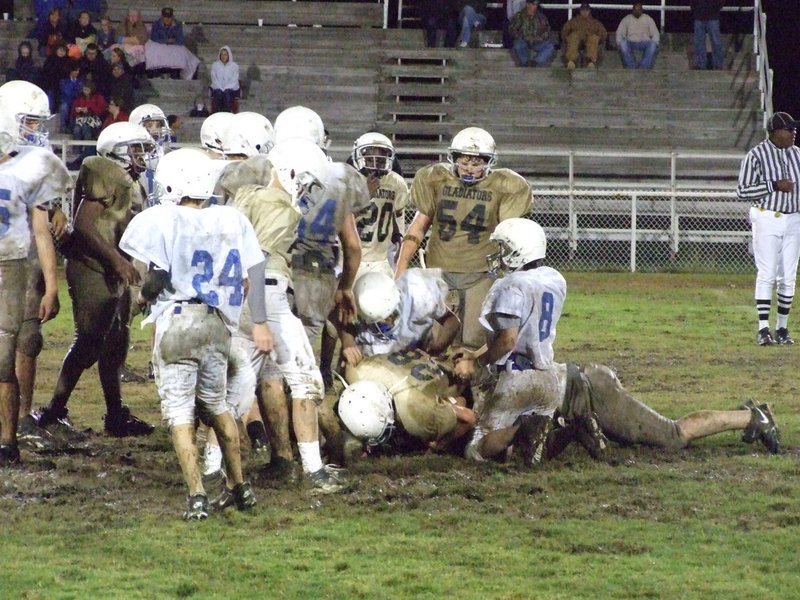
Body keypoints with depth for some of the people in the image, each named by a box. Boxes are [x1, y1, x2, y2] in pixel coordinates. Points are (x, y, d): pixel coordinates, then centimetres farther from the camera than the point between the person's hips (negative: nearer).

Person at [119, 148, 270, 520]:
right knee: (216, 405, 21)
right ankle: (240, 486, 25)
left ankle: (197, 496, -8)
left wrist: (145, 294, 15)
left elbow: (155, 280, -8)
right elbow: (252, 278, 5)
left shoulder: (161, 222, -9)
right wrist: (259, 324, 12)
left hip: (176, 319, -5)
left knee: (180, 412, -1)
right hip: (217, 322, 5)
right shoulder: (231, 221, 5)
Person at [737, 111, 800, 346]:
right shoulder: (756, 155, -7)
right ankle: (763, 329, -10)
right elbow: (743, 191, -11)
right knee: (767, 275, -11)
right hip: (767, 219, -5)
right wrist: (774, 186, -18)